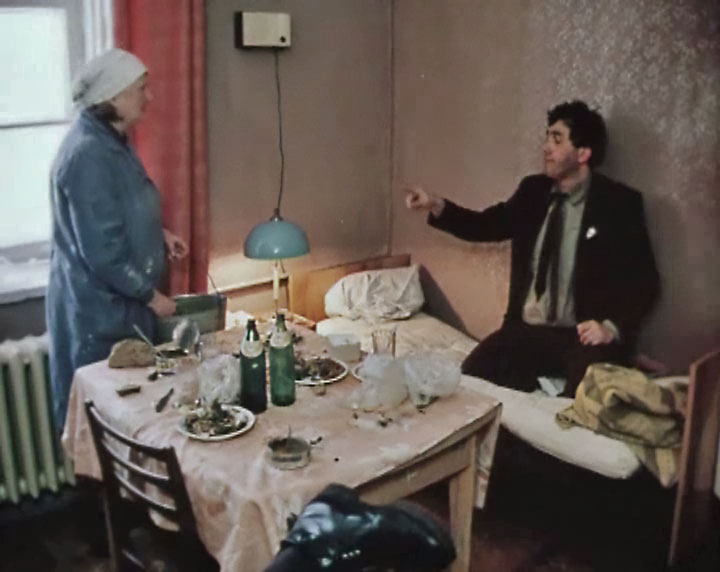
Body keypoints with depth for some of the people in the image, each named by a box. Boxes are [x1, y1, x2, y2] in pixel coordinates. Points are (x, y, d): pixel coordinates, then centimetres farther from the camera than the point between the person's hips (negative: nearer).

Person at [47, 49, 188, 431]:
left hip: (118, 299, 10)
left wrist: (158, 234, 9)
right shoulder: (89, 155, -25)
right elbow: (102, 252, -26)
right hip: (97, 308, -10)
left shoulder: (111, 140, 6)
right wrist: (151, 296, -16)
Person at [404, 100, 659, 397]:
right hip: (526, 330, 5)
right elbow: (488, 224, 18)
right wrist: (436, 206, 1)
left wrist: (613, 326, -20)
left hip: (584, 336, -4)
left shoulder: (619, 203, -6)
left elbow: (644, 281, -4)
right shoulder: (533, 190, 8)